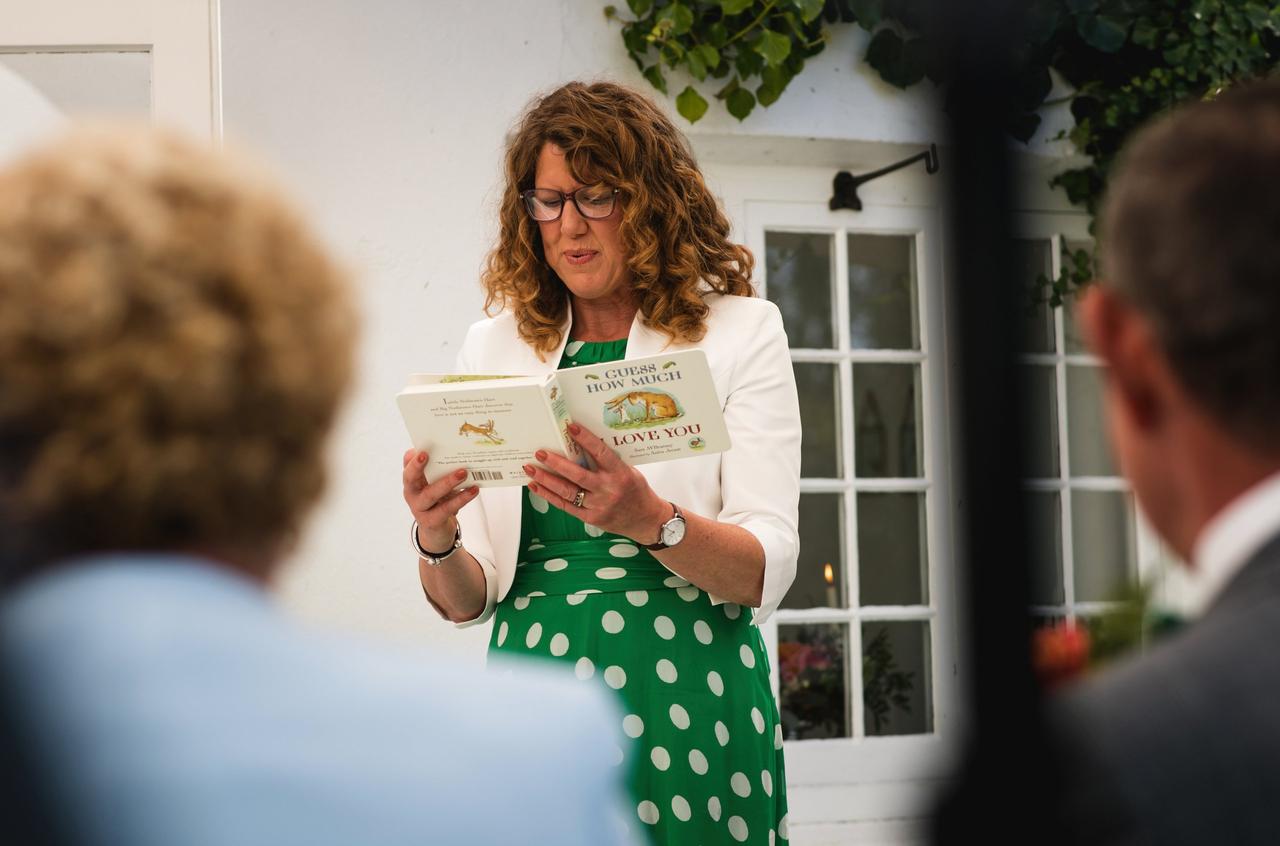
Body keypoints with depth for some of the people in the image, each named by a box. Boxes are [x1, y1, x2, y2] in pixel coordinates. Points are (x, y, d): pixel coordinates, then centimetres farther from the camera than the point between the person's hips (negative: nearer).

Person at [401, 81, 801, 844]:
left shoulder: (739, 332, 1)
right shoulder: (493, 346, 10)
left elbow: (767, 572, -9)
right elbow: (468, 600, 8)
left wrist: (650, 520, -27)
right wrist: (437, 542, -14)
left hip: (687, 696, -2)